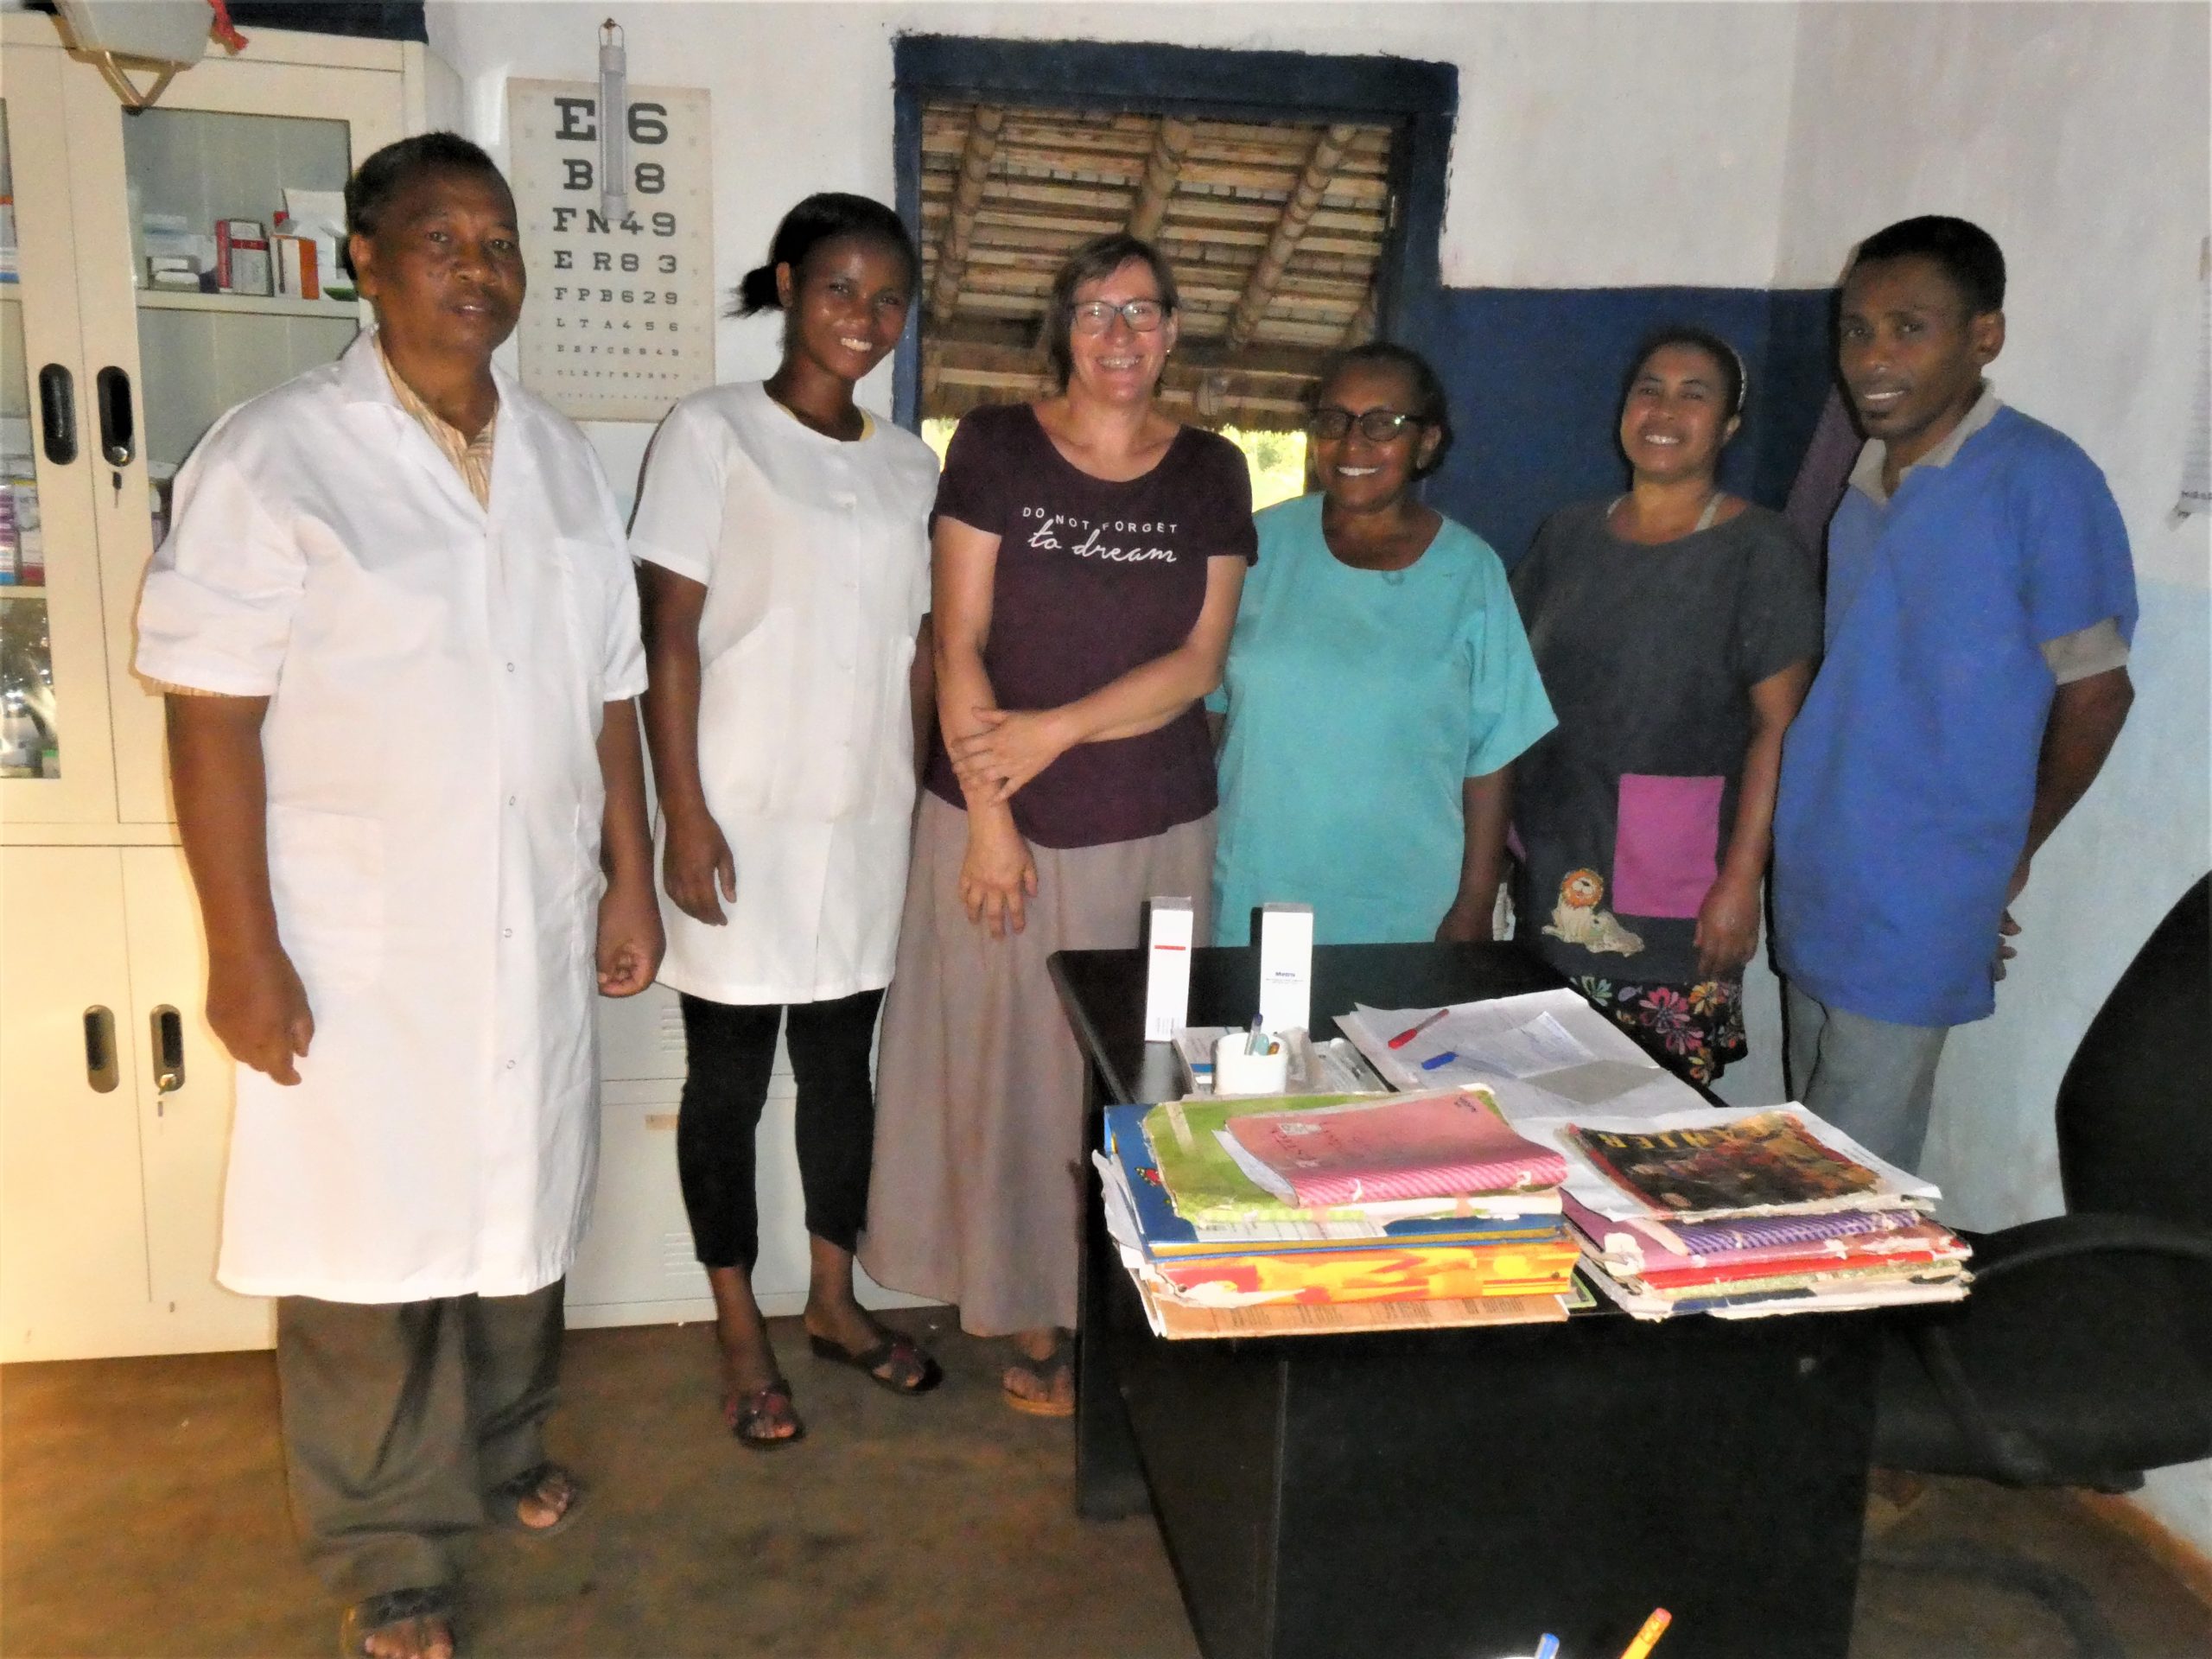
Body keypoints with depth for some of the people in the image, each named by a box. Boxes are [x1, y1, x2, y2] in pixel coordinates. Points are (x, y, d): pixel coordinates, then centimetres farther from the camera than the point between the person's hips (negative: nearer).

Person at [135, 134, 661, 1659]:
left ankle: (503, 1455, 42)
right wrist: (244, 953, -15)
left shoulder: (561, 458, 7)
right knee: (366, 1248, 7)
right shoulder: (274, 458, -11)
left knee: (519, 1210, 18)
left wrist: (630, 880, 9)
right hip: (357, 951, -5)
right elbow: (213, 716, -13)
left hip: (534, 935, 5)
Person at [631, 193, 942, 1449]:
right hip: (743, 819, -5)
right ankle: (743, 1335, 23)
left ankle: (835, 1301, 33)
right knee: (730, 1076, 7)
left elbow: (920, 650, 13)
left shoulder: (910, 466, 10)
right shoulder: (714, 434, -5)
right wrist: (686, 816, -14)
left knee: (844, 1063, 15)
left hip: (866, 819, 5)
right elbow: (670, 636, -9)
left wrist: (920, 801, 9)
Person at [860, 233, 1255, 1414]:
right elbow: (959, 641, -6)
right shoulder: (996, 448, -1)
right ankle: (1031, 1317, 20)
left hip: (1155, 827, 2)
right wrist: (988, 814, -11)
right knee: (1009, 1065, 5)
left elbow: (1199, 661, -1)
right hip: (1000, 819, -1)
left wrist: (1060, 728, -12)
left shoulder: (1210, 473, 6)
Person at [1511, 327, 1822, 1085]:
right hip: (1555, 875, 5)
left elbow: (1778, 726, -9)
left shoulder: (1758, 550, -4)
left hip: (1676, 887, -4)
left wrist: (1742, 881, -15)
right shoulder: (1568, 535, 11)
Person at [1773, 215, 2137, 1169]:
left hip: (1915, 905, -6)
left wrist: (2010, 853, 5)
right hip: (1816, 879, 7)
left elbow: (2094, 693, -7)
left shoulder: (2039, 481, -12)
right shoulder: (1860, 474, 9)